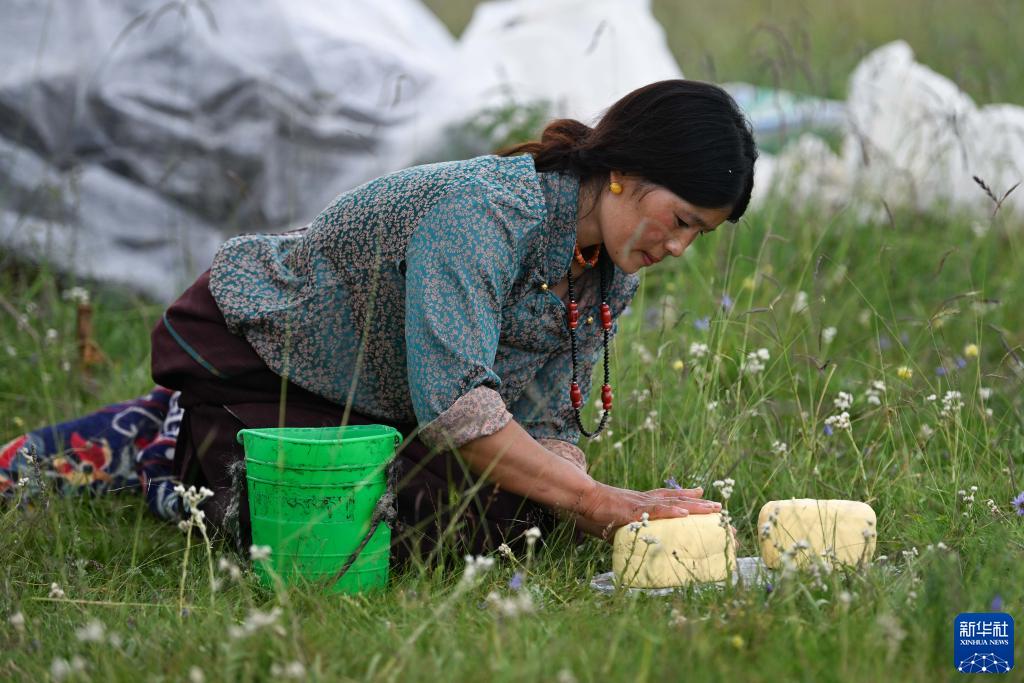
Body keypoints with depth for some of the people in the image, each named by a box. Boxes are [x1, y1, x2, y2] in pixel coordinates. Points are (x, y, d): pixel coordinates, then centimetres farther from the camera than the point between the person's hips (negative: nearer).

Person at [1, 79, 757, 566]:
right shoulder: (487, 209, -34)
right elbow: (453, 403, -43)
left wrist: (615, 517, -27)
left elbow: (544, 426, -8)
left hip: (366, 404, 9)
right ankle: (193, 448, 2)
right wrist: (598, 501, -42)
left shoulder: (613, 275, -5)